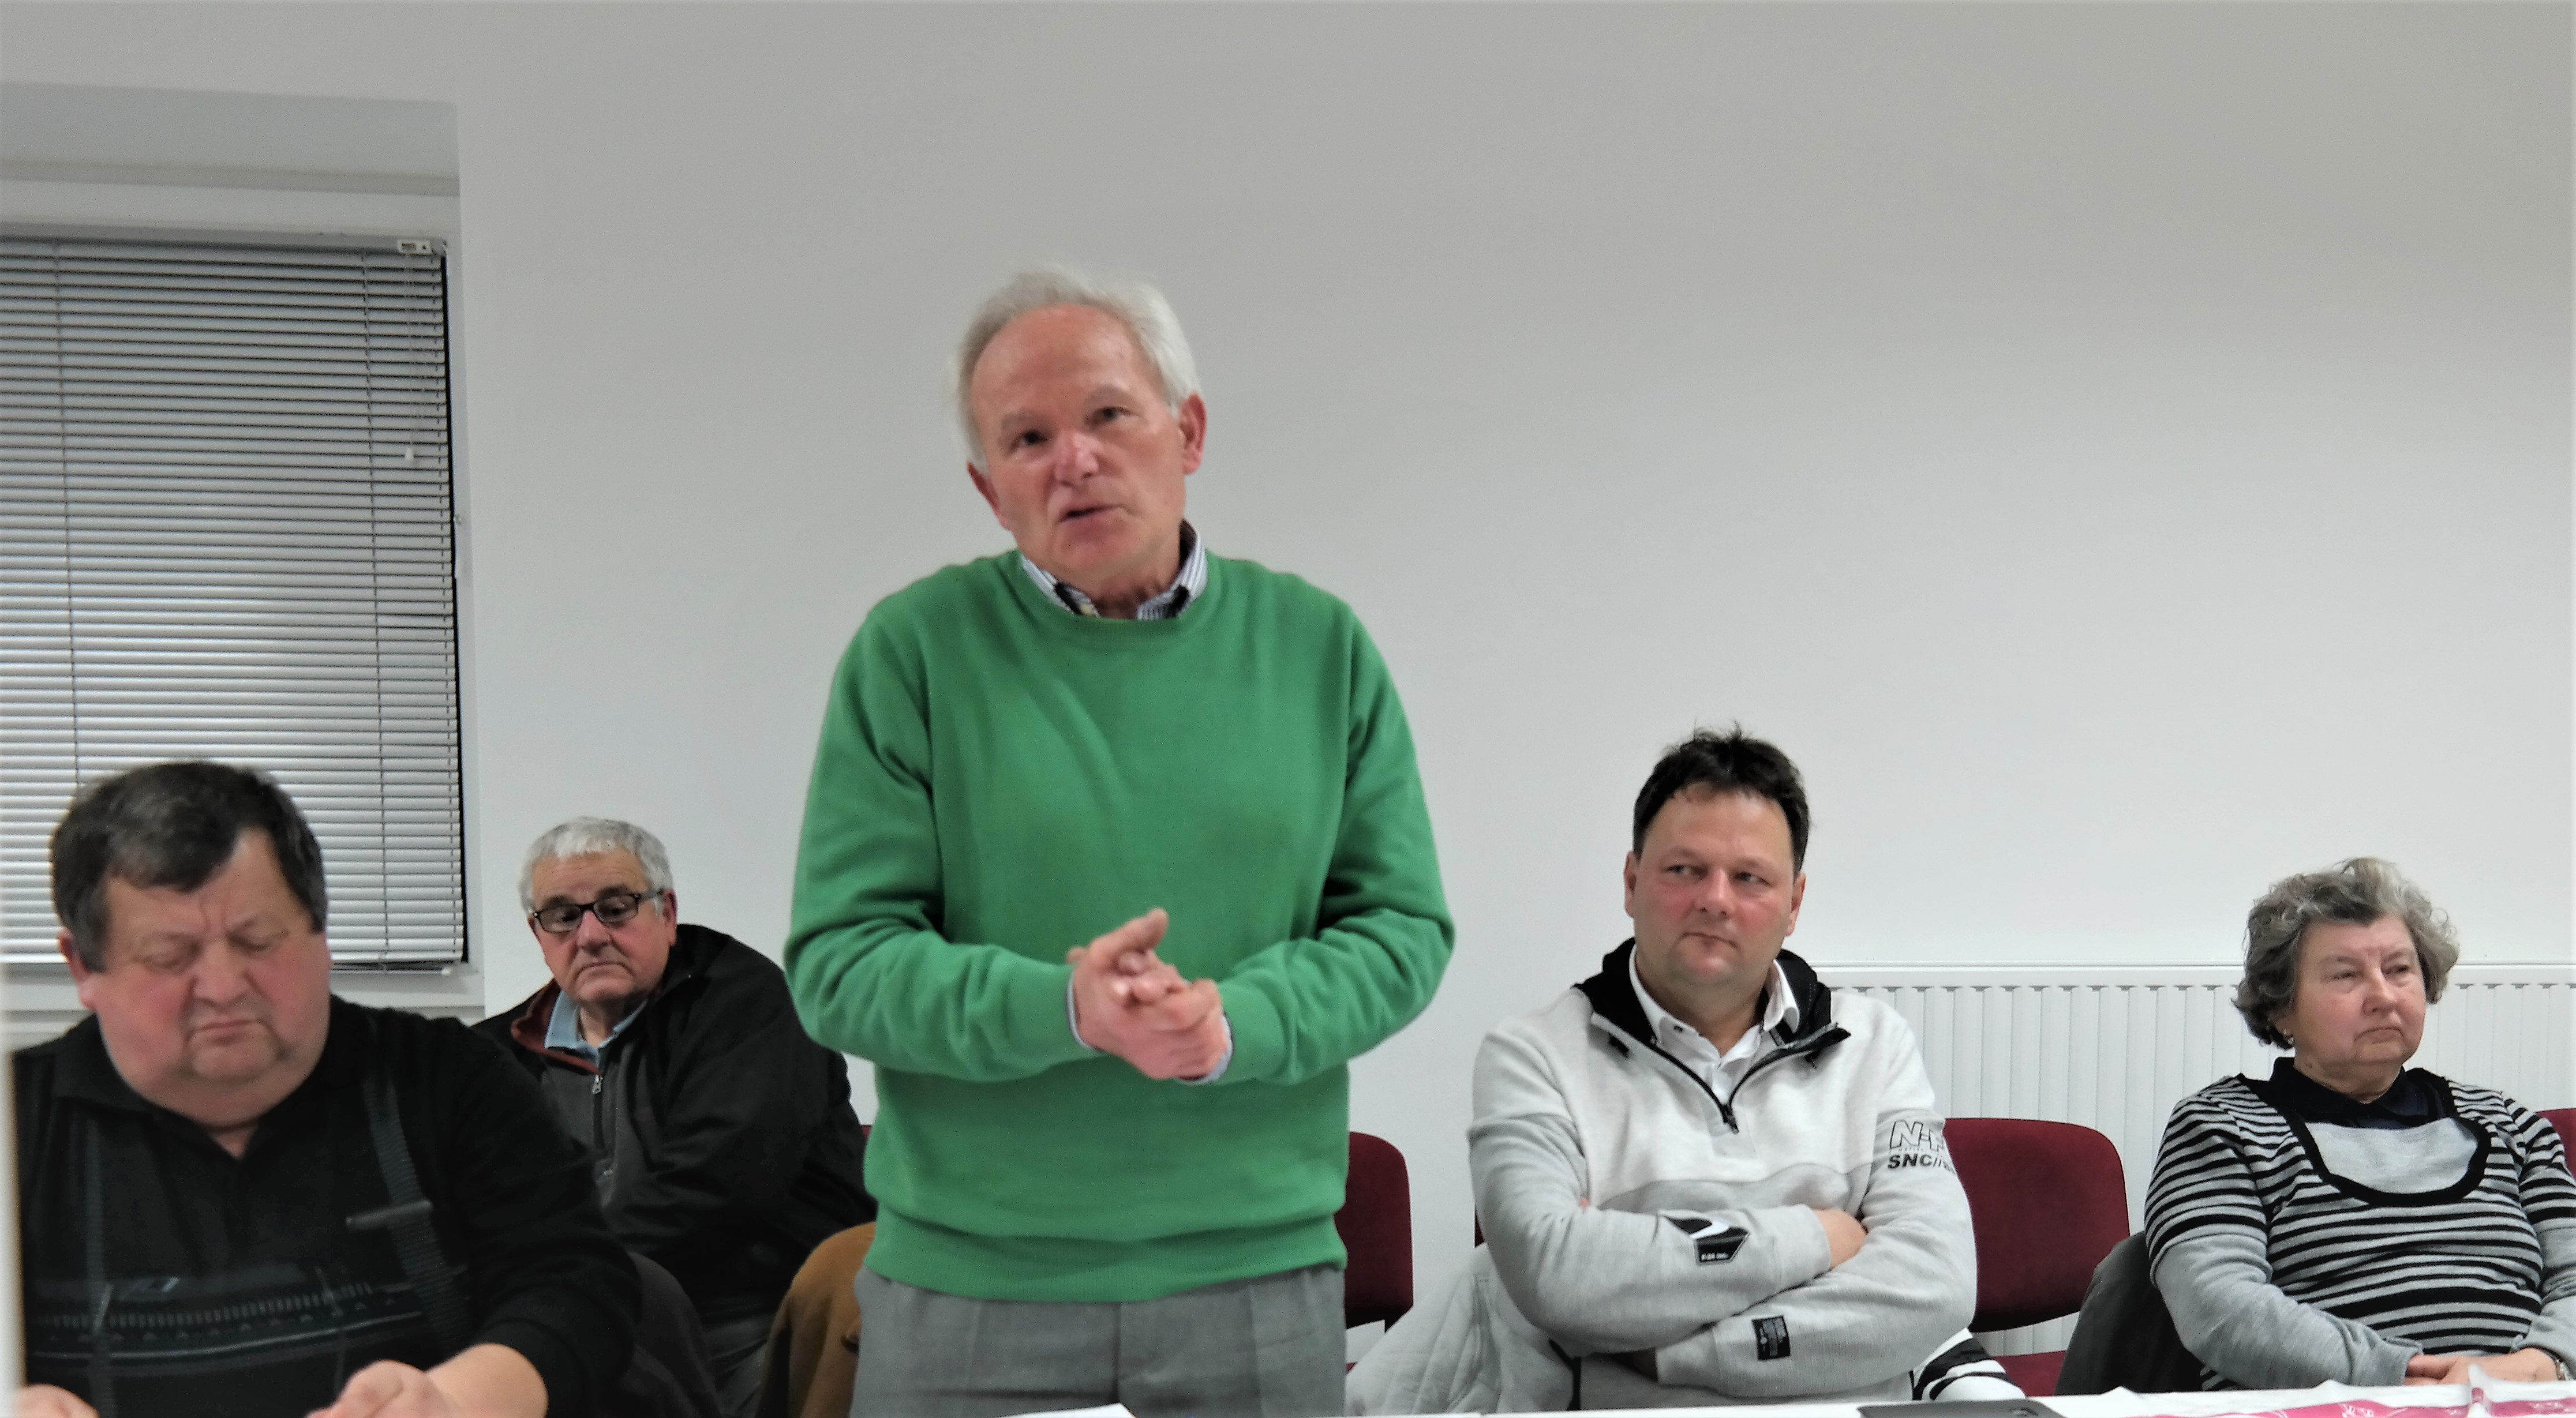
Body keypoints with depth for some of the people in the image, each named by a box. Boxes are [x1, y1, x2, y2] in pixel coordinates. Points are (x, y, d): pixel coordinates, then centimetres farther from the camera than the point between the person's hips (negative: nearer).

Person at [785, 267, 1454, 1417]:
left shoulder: (1319, 647, 4)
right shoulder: (912, 651, -2)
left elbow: (1403, 929, 2)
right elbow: (839, 962, -6)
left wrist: (1237, 1024, -16)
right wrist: (1061, 1007, -22)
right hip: (968, 1289, -1)